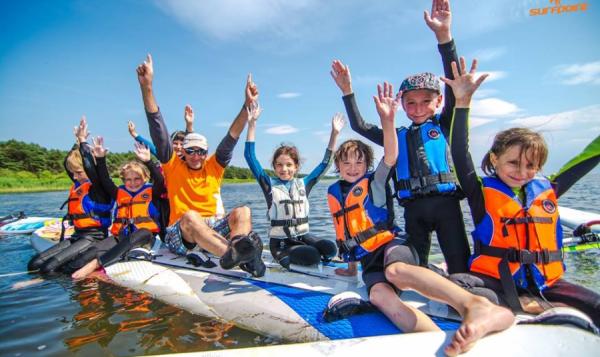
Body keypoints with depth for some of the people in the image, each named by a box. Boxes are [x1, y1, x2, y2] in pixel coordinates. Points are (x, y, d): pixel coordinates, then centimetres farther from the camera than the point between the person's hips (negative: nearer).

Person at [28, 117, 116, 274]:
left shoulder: (98, 186, -10)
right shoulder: (77, 184, 14)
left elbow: (90, 168, -27)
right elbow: (68, 163, 27)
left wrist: (84, 141, -17)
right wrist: (78, 142, 20)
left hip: (94, 236, -9)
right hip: (77, 236, 9)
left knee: (49, 267, -22)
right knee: (34, 263, -6)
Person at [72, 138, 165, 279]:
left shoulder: (151, 192, 6)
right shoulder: (120, 193, 18)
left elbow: (160, 181, -12)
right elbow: (105, 180, 12)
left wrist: (148, 161, -26)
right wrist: (100, 159, -1)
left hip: (145, 237, -5)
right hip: (122, 237, 5)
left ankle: (96, 263, -43)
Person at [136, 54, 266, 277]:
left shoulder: (214, 167, 11)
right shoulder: (173, 167, 6)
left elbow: (231, 138, 1)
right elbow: (158, 130, -4)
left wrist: (247, 106, -8)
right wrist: (146, 87, -12)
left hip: (213, 228, 3)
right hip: (179, 235, -3)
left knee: (243, 212, -21)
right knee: (190, 216, -35)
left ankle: (240, 251, -53)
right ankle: (230, 253, -61)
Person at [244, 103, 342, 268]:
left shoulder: (303, 184, 6)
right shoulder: (269, 185, -2)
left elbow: (325, 163, 7)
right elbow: (249, 156, -7)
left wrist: (334, 133, 0)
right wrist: (252, 124, -13)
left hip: (303, 236, 4)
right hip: (280, 242, -4)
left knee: (330, 249, -23)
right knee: (312, 256, -29)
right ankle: (285, 259, -1)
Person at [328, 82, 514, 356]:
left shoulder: (375, 182, 6)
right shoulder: (333, 192, 18)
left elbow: (391, 157, -14)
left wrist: (387, 121, -30)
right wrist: (351, 265, 29)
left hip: (390, 244, -3)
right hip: (368, 260, 4)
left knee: (395, 270, -41)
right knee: (379, 295, -31)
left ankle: (477, 307, -54)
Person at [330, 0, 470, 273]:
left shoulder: (443, 125, 8)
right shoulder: (398, 137, 16)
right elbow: (359, 126, 16)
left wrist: (443, 35, -14)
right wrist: (347, 92, 11)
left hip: (445, 201, -3)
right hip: (413, 208, 3)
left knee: (460, 266, -5)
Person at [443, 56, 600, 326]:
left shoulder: (547, 190, 11)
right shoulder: (482, 192, -2)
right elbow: (460, 153, -14)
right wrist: (462, 103, -20)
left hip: (544, 281, 5)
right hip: (494, 280, -4)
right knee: (454, 285, -34)